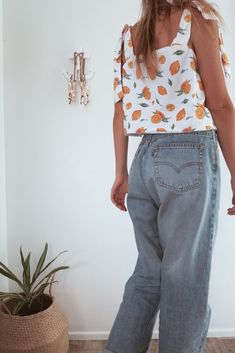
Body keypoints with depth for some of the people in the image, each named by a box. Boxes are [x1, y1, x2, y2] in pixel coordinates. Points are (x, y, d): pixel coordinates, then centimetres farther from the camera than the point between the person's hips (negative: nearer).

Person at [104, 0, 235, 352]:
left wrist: (121, 173, 17)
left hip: (145, 159, 6)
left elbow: (121, 112, 13)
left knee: (149, 271, 15)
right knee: (185, 280, 4)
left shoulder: (128, 36, 15)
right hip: (190, 156, -6)